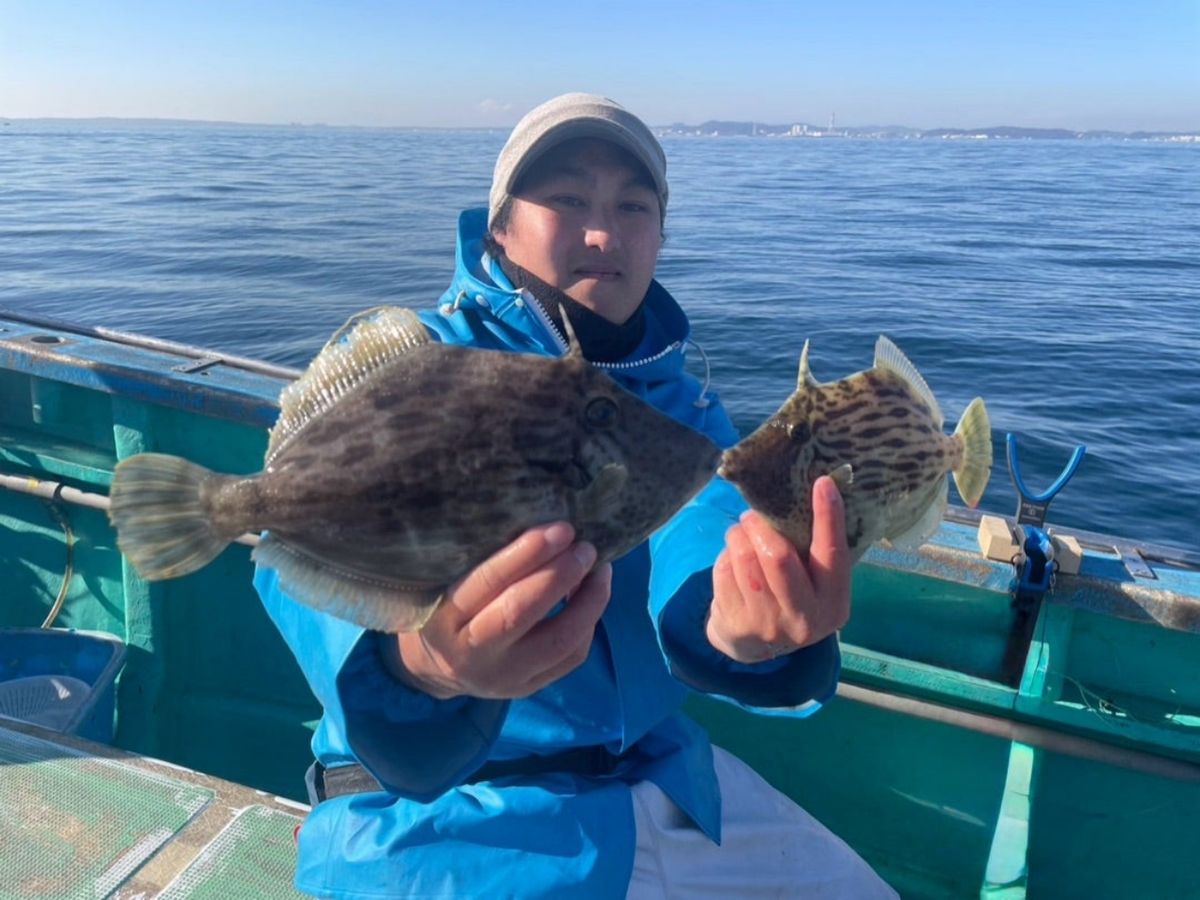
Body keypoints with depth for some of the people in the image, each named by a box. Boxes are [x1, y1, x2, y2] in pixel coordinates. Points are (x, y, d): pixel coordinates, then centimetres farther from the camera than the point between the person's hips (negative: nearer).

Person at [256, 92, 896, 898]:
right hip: (444, 811, -4)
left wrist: (743, 626, -44)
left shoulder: (679, 401, 1)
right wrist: (418, 658, -55)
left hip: (656, 779, 5)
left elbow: (702, 536, -21)